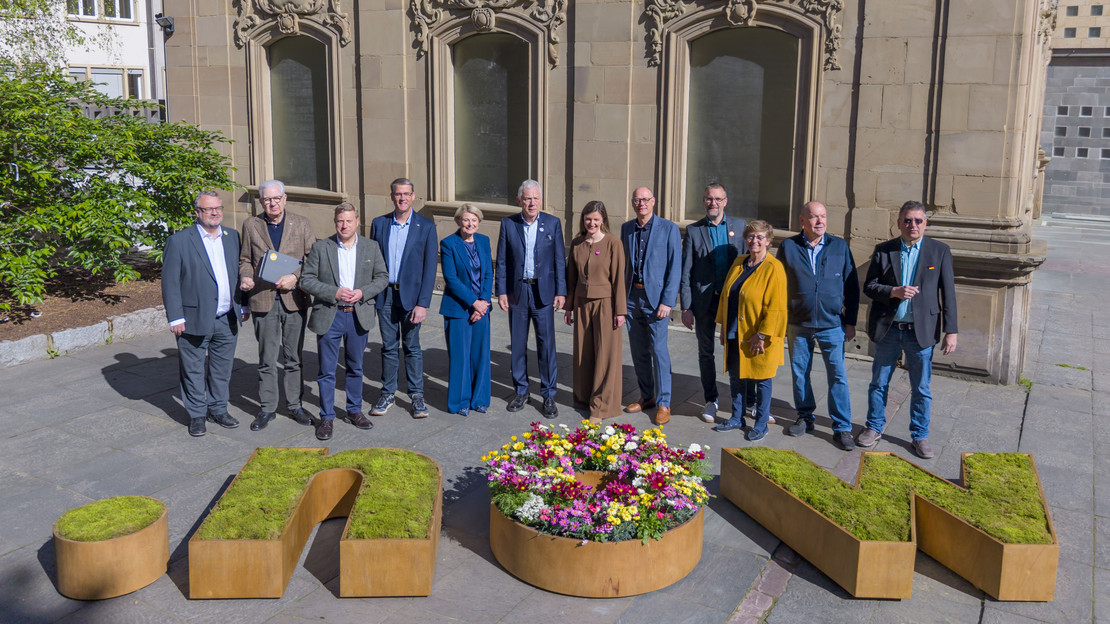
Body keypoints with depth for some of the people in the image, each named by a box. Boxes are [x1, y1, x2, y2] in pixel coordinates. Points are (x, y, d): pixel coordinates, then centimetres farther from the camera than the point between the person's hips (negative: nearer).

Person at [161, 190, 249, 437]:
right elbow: (170, 282, -7)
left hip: (228, 320, 4)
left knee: (222, 369, 15)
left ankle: (218, 409, 30)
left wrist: (244, 306, 12)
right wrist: (175, 317, -10)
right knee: (193, 371, 7)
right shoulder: (179, 241, -6)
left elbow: (240, 274, 15)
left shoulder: (233, 237, 8)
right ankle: (196, 415, 21)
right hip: (195, 320, -4)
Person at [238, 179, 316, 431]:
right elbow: (245, 259, 13)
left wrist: (295, 277, -12)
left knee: (294, 357, 8)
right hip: (263, 300, 0)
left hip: (294, 299, 0)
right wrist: (245, 276, -8)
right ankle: (267, 408, 15)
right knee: (266, 359, 5)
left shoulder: (301, 224, 4)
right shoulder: (251, 225, 7)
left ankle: (295, 405, 20)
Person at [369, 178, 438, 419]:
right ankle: (387, 394, 20)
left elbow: (430, 267, -6)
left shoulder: (426, 226, -3)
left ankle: (417, 396, 16)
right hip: (384, 295, 2)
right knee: (389, 347, 10)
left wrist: (423, 303, -12)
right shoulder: (379, 224, 5)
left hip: (410, 295, -2)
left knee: (412, 347, 4)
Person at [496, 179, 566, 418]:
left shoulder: (553, 223, 0)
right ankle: (521, 391, 23)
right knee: (518, 345, 9)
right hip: (517, 292, 1)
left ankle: (549, 395, 10)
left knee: (546, 344, 0)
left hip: (543, 292, -1)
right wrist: (501, 291, -1)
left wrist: (561, 291, -4)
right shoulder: (508, 224, 2)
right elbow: (501, 261, 4)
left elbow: (560, 260, 1)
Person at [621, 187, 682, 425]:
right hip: (632, 296, 5)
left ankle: (663, 403, 3)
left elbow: (675, 268, -7)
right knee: (638, 350, 10)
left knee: (658, 350, -6)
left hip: (656, 296, -5)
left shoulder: (668, 229, -5)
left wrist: (667, 301, -13)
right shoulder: (626, 228, 10)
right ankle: (646, 396, 24)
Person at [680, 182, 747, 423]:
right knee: (706, 352, 9)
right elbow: (686, 271, 1)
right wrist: (686, 307, -4)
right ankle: (711, 401, 23)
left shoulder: (739, 225, 5)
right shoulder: (693, 230, 2)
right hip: (704, 300, 0)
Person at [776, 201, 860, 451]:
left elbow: (851, 286, 5)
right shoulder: (789, 247, 1)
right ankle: (805, 417, 27)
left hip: (832, 324, -1)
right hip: (798, 324, 1)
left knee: (838, 376, -2)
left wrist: (851, 321, 2)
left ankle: (842, 429, 6)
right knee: (799, 373, 9)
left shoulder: (839, 246, 2)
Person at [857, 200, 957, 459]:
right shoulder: (883, 250, 2)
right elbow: (869, 285, 1)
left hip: (921, 331, -1)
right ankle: (875, 427, 29)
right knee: (878, 383, 12)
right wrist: (893, 292, -19)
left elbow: (948, 293, -1)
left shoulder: (940, 251, 0)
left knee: (921, 389, 7)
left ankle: (920, 436, 22)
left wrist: (951, 331, -6)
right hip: (887, 330, 1)